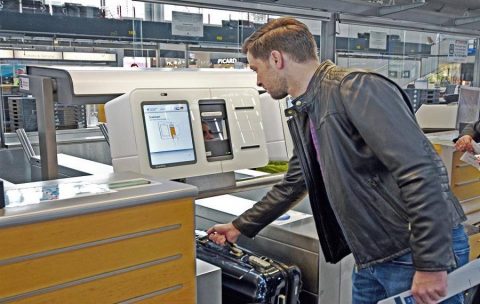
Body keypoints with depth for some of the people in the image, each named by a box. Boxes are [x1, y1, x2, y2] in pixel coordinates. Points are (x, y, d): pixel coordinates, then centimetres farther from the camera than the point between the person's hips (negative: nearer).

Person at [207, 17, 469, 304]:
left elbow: (421, 171, -24)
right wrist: (241, 227, 28)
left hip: (419, 254, -8)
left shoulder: (358, 89, -18)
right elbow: (292, 184, 23)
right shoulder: (303, 114, 10)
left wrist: (431, 264, -23)